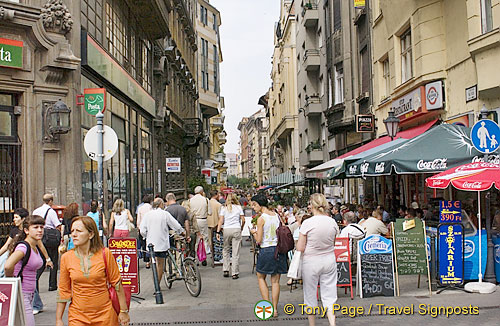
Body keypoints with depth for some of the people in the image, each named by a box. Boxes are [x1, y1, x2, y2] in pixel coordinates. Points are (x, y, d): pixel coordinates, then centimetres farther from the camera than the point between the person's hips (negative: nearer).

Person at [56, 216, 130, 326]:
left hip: (105, 315, -1)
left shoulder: (105, 254, -9)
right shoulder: (66, 258, -3)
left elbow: (117, 283, -3)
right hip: (77, 317, 1)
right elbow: (63, 291, 5)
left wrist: (124, 311, -1)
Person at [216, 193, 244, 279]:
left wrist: (218, 232, -3)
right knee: (236, 252, 2)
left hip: (227, 229, 0)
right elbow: (243, 220, 4)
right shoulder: (239, 207, 6)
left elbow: (221, 220, -3)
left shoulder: (223, 208, 5)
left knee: (225, 250, 16)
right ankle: (235, 273, 3)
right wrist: (241, 228, 19)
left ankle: (226, 270, 12)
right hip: (237, 229, 0)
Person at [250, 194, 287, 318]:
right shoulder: (276, 215, 5)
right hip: (279, 249, 5)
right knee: (275, 281, 10)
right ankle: (275, 309, 13)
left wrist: (253, 232, 7)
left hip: (266, 250, -5)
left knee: (261, 277, 14)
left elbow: (259, 240, -13)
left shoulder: (261, 219, -13)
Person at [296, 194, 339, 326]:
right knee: (329, 295, 9)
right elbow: (333, 244, 11)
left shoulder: (307, 223, -16)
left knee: (310, 295, 12)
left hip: (311, 262, -3)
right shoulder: (332, 222, -2)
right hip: (329, 260, 4)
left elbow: (300, 248, -12)